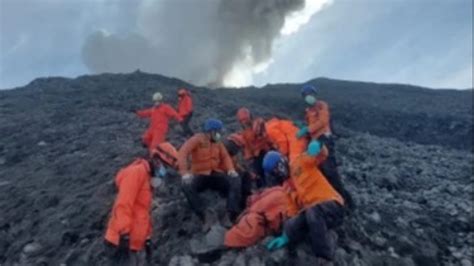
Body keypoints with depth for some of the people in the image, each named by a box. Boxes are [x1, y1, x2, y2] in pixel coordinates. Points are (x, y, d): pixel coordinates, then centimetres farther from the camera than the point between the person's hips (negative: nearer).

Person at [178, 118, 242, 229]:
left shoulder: (218, 142, 9)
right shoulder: (197, 139, -7)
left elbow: (225, 157, 8)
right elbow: (182, 153, -18)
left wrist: (231, 169, -14)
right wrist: (185, 173, -32)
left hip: (216, 174, 3)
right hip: (200, 175, -3)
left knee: (236, 181, -22)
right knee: (187, 186, -34)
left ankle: (232, 215, -30)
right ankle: (205, 215, -33)